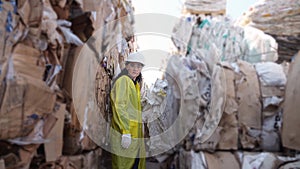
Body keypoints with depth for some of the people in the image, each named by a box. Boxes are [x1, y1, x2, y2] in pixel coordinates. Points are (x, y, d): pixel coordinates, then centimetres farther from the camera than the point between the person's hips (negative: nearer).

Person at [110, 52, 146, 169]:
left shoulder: (135, 83, 17)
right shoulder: (123, 80, -14)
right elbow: (119, 107, -21)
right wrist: (126, 132, -25)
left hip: (135, 132, 9)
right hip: (125, 132, -9)